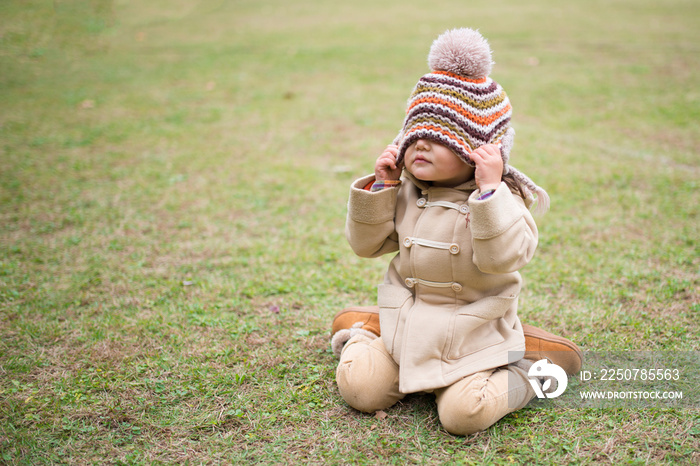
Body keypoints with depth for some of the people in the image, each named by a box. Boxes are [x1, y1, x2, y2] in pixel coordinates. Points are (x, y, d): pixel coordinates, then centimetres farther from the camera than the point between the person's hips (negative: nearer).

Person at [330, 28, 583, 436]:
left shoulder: (501, 199, -11)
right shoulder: (405, 195, 3)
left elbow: (504, 257, -27)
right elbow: (366, 244, 4)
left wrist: (490, 190, -32)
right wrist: (380, 187, -7)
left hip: (470, 338, -4)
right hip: (407, 324, 4)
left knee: (463, 414, -20)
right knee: (360, 387, -9)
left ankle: (522, 373, 8)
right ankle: (364, 337, 23)